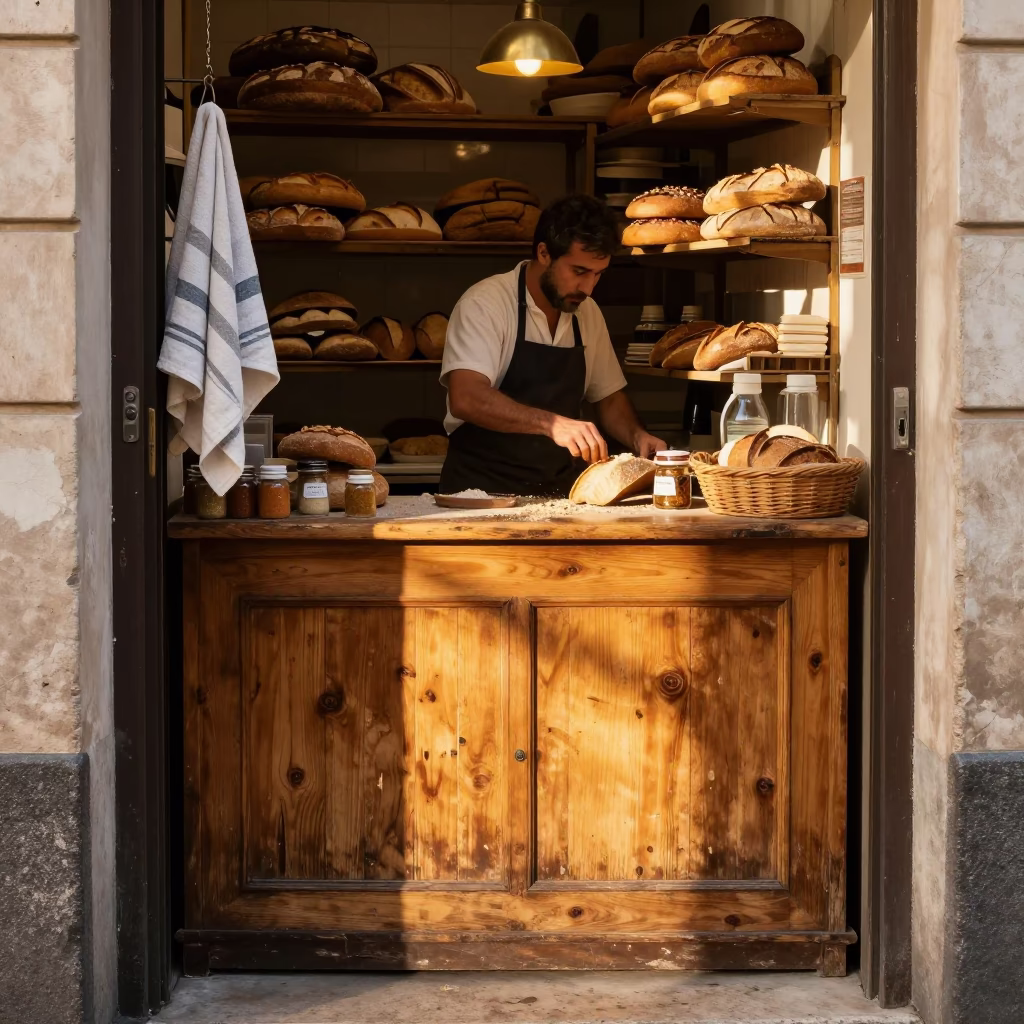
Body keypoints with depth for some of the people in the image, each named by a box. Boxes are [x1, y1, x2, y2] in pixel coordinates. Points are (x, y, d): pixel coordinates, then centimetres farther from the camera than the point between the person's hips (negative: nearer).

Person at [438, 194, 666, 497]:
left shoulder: (588, 312, 10)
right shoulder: (484, 303, -9)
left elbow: (608, 398, 21)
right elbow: (465, 399, -23)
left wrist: (637, 436, 0)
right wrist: (552, 423, -33)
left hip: (561, 493, 6)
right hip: (484, 491, -6)